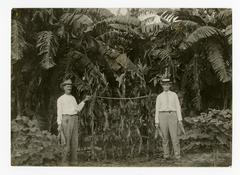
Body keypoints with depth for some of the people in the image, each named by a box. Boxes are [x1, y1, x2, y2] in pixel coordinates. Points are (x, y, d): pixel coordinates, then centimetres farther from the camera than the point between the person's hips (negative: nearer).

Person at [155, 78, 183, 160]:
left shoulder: (174, 95, 9)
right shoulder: (159, 97, 9)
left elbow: (178, 107, 6)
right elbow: (157, 109, 7)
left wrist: (180, 119, -3)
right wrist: (156, 122, 1)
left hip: (172, 116, 0)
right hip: (163, 116, 1)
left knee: (174, 136, -8)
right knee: (165, 137, 1)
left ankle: (177, 155, -4)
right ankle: (166, 155, 10)